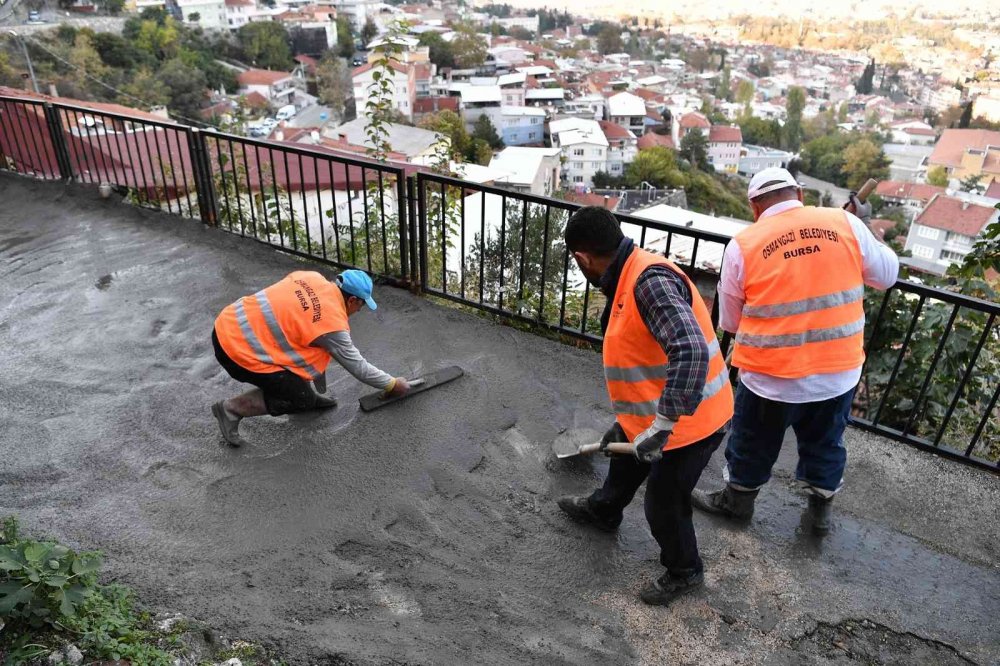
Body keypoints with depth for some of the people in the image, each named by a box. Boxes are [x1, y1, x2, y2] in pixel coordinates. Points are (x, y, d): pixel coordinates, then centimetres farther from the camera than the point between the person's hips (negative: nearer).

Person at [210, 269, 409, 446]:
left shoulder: (312, 277, 3)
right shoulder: (333, 325, -14)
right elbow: (357, 366, -3)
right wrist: (392, 384, 11)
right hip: (239, 351, -9)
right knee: (302, 399, 3)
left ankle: (309, 398, 25)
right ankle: (232, 408, 4)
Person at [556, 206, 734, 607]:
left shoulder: (652, 281, -28)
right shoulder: (629, 282, 5)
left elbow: (690, 351, -39)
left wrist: (661, 425, -34)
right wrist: (626, 422, 23)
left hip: (690, 421, -10)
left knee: (663, 504, 10)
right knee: (625, 464, 30)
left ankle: (684, 572, 38)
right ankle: (602, 511, 58)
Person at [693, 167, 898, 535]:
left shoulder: (743, 244, -10)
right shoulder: (846, 224, -6)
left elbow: (730, 320, -1)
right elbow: (887, 275, 9)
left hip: (772, 374, -3)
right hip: (840, 370, 3)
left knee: (754, 443, 20)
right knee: (825, 442, 25)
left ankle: (737, 500, 41)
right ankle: (820, 509, 43)